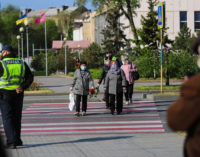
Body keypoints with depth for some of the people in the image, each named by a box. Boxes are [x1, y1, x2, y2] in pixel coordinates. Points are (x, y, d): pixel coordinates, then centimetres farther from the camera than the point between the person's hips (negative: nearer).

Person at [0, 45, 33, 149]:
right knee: (17, 117, 17)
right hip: (18, 94, 4)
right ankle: (17, 139, 25)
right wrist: (23, 87, -11)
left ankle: (11, 141, -11)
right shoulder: (22, 63, 3)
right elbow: (30, 77, 0)